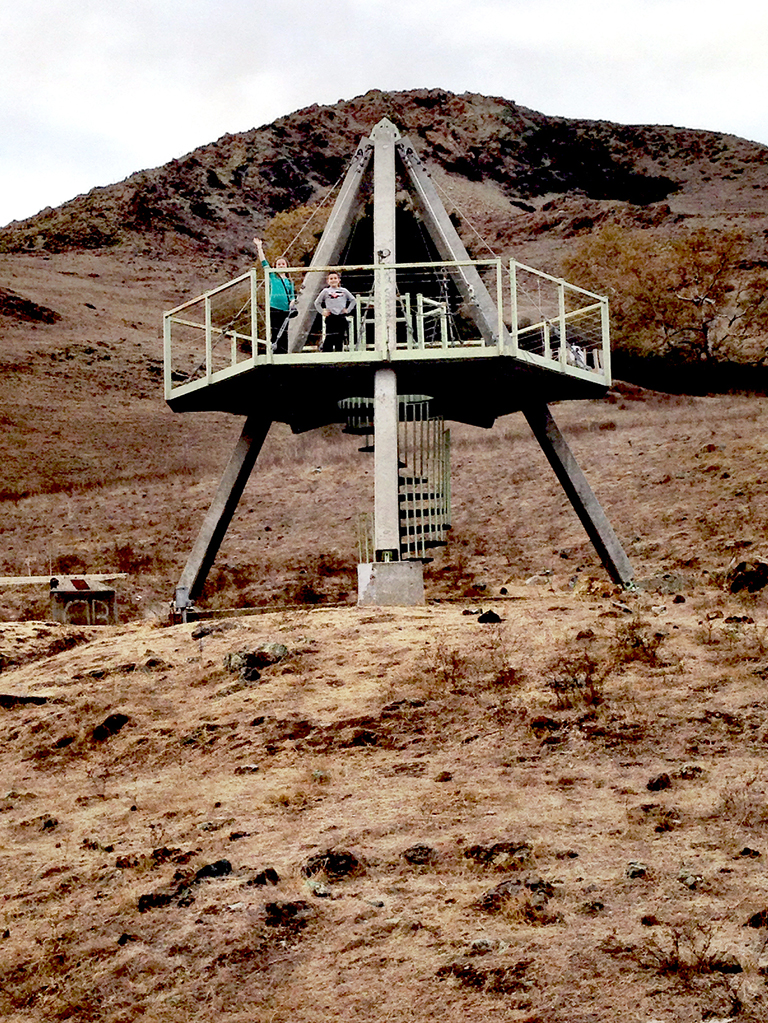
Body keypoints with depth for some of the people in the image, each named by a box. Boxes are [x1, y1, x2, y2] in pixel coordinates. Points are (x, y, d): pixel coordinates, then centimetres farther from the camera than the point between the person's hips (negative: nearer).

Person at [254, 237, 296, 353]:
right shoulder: (272, 276, 11)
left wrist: (292, 302, -6)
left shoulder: (289, 281, 18)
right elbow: (264, 262, 7)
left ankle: (283, 355, 1)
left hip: (285, 310, 2)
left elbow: (292, 295, 16)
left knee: (284, 334, 0)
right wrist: (259, 248, 5)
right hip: (274, 308, -2)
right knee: (276, 334, -5)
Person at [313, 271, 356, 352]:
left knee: (340, 338, 3)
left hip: (341, 317, 2)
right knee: (329, 339, -9)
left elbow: (353, 300, 17)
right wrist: (322, 312, 4)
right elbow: (317, 303, 14)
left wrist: (348, 310, 7)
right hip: (330, 318, -2)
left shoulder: (343, 291, 11)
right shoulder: (325, 291, 7)